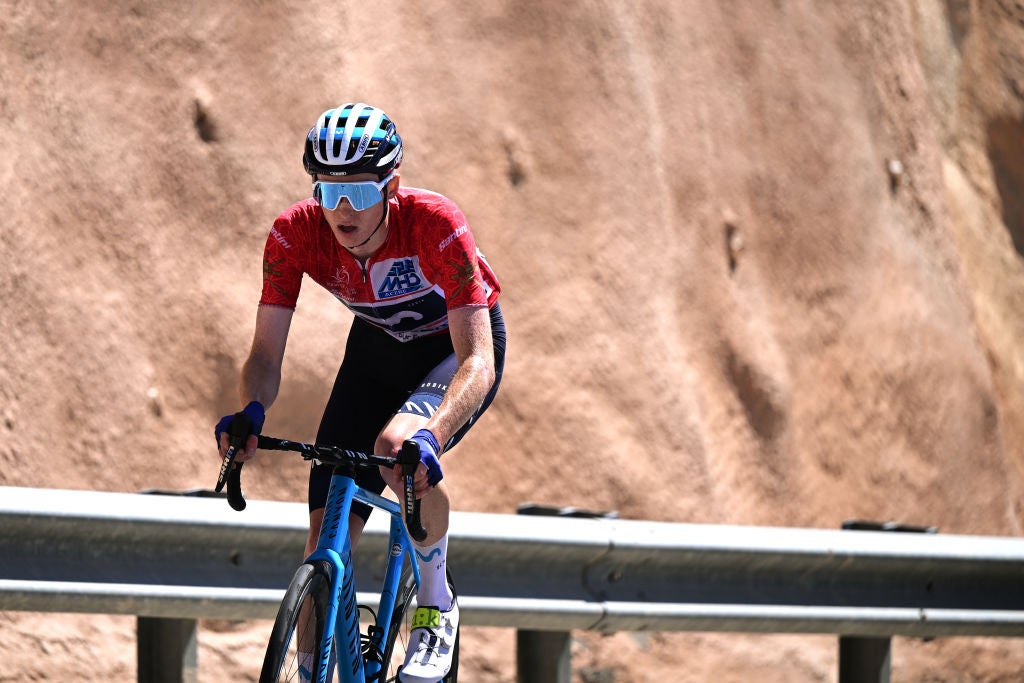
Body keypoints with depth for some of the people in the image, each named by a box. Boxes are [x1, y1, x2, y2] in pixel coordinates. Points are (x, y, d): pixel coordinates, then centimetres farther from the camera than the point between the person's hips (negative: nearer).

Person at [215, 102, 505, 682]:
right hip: (378, 346, 4)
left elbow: (478, 360, -40)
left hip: (458, 346, -4)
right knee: (326, 538, -7)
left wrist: (430, 434, -58)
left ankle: (437, 606, -12)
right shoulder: (296, 233, -26)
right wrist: (250, 414, -46)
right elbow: (267, 354, -23)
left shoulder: (435, 225, -36)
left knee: (400, 447, -36)